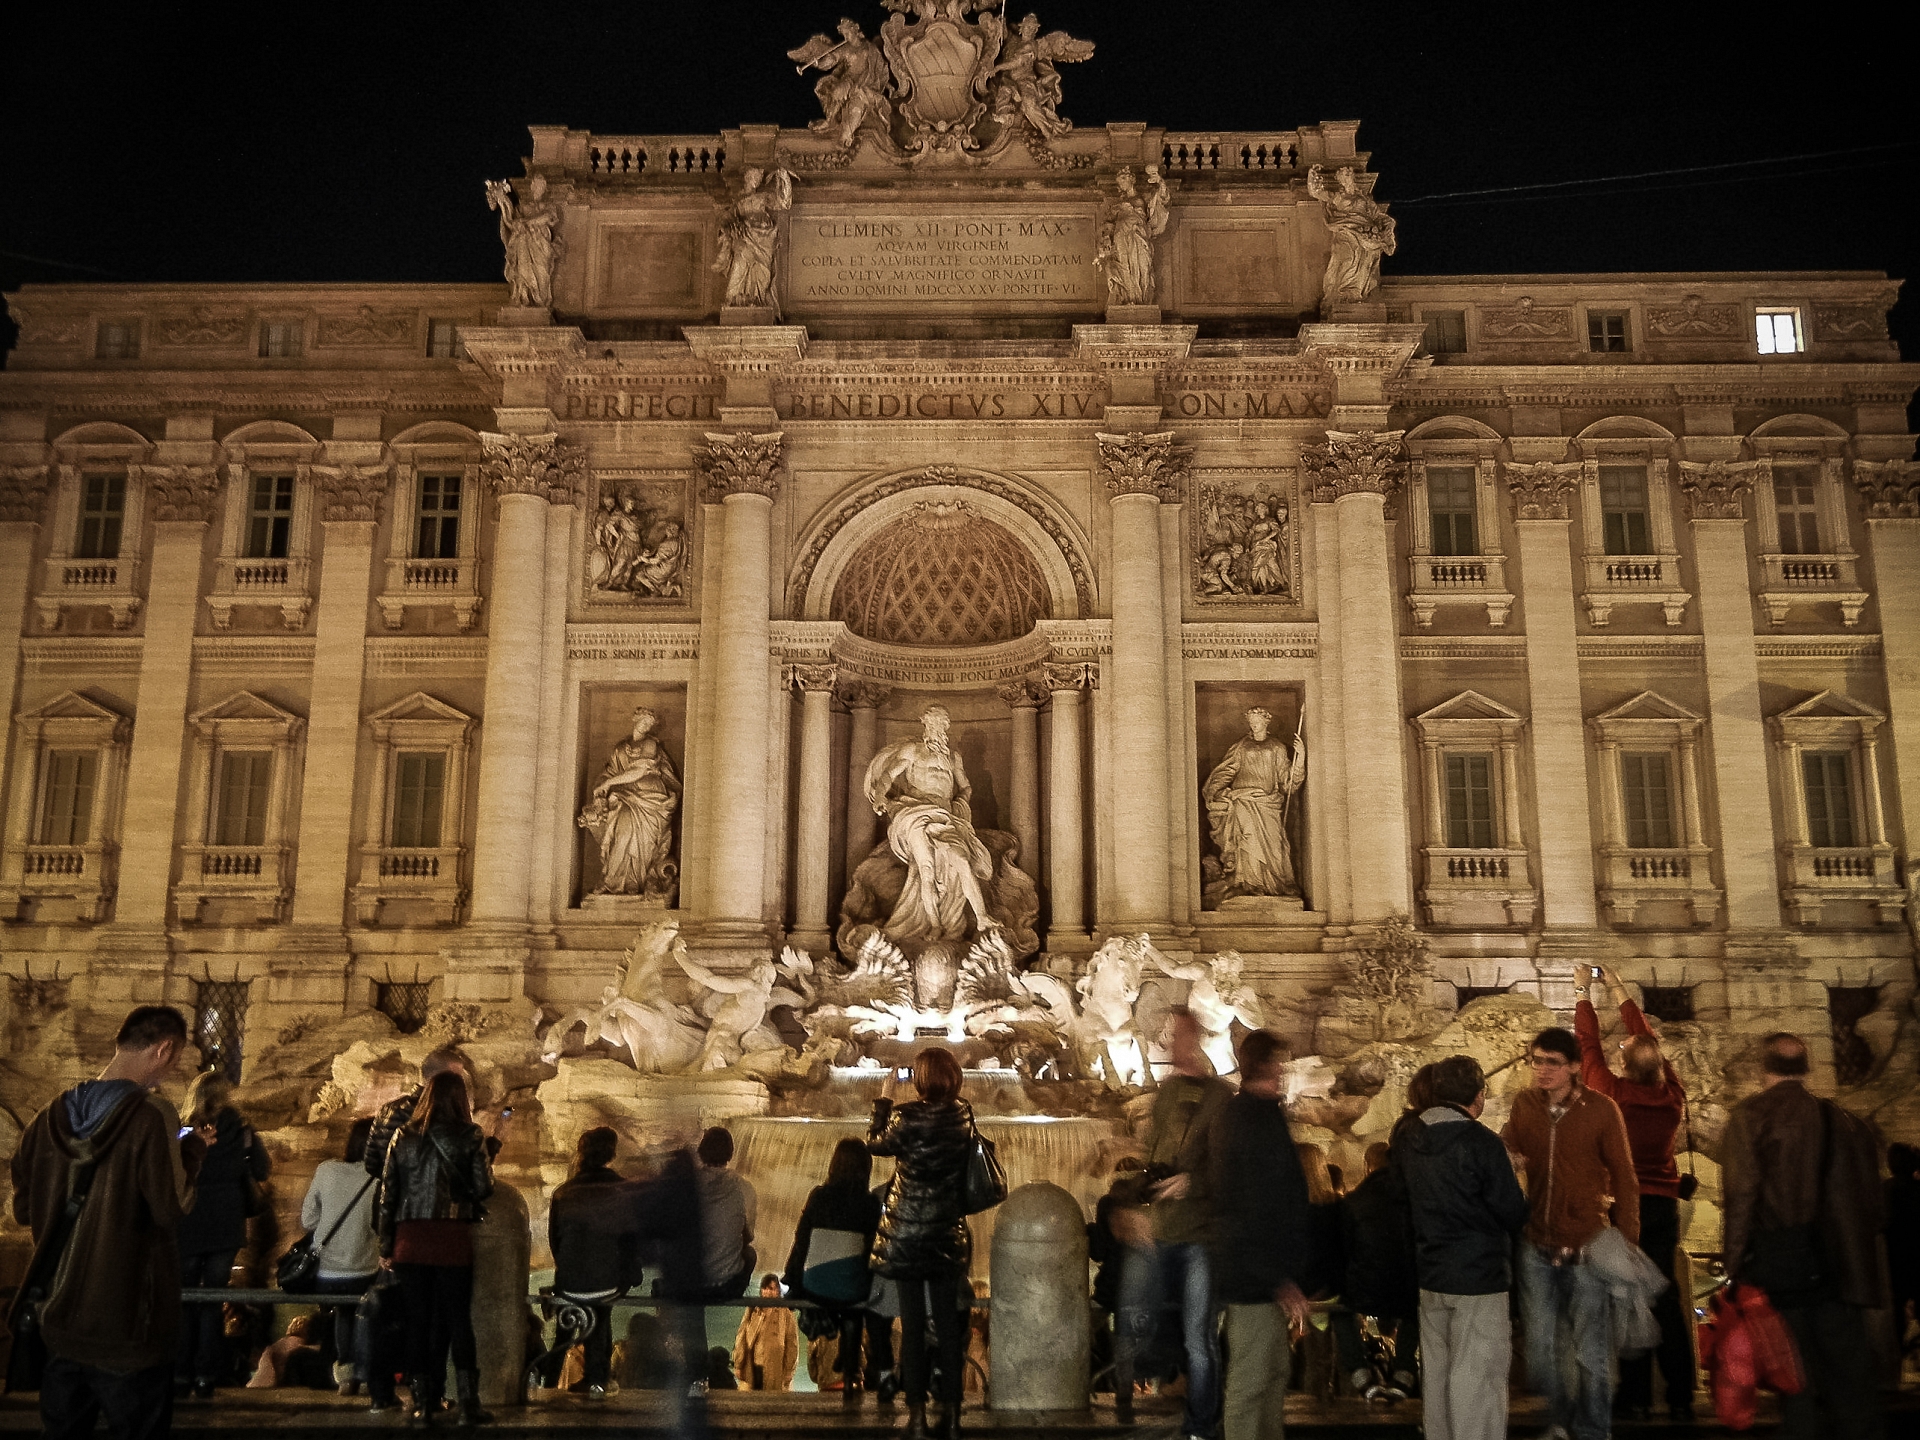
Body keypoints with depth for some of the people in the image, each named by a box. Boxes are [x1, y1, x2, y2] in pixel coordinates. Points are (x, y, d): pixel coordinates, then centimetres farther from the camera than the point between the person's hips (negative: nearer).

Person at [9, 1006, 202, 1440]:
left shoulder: (53, 1115, 2)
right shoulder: (151, 1115, -18)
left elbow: (23, 1209, 11)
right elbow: (171, 1213, -18)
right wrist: (192, 1152, -4)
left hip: (57, 1319, 6)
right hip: (127, 1324, -6)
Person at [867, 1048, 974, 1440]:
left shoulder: (907, 1116, -17)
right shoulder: (964, 1115, -5)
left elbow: (875, 1144, 0)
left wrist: (883, 1099, 8)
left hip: (908, 1233, -3)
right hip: (949, 1234, 3)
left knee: (912, 1322, 4)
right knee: (948, 1321, 9)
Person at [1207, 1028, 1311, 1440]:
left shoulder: (1232, 1113, 13)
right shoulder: (1261, 1117, -19)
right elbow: (1265, 1208, -23)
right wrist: (1281, 1280, -21)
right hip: (1260, 1274, -10)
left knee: (1275, 1368, 20)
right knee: (1252, 1378, -3)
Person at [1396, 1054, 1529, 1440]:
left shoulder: (1406, 1137, 2)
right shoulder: (1481, 1142, -18)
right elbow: (1514, 1214, -14)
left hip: (1428, 1274, 7)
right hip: (1479, 1276, -7)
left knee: (1435, 1371, 16)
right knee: (1476, 1377, -2)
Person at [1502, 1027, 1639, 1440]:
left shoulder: (1601, 1110, -8)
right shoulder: (1525, 1104, 1)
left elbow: (1624, 1180, -4)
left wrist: (1626, 1243, -7)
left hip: (1587, 1249, -3)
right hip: (1537, 1249, 4)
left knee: (1590, 1353, 6)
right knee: (1541, 1348, 13)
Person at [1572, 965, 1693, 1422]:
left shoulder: (1613, 1093, -12)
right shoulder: (1672, 1095, -1)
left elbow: (1589, 1044, 0)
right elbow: (1647, 1040, 11)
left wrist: (1583, 993, 12)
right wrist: (1619, 993, 22)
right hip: (1664, 1205, 4)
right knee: (1666, 1299, 9)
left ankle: (1636, 1398, 4)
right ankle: (1681, 1398, 11)